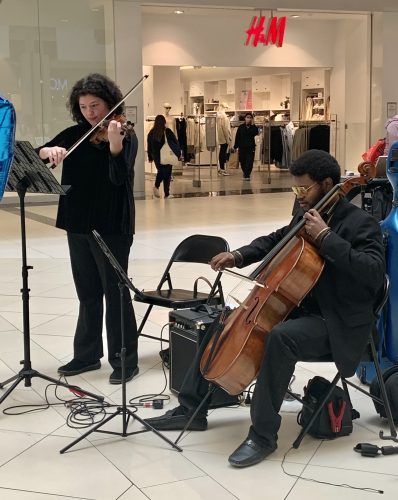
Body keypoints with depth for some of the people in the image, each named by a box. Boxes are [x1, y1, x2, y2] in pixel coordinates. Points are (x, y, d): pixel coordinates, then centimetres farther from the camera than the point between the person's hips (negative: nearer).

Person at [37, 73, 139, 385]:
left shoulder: (125, 135, -7)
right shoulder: (75, 134, 9)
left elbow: (119, 177, -21)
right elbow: (38, 154, 5)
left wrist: (114, 145, -37)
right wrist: (50, 150, -18)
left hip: (111, 226, -6)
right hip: (78, 224, 6)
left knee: (115, 292, -1)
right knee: (87, 293, 15)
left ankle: (126, 360, 8)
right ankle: (87, 354, 26)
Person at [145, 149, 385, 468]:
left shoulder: (360, 223, -14)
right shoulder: (307, 215, 10)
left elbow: (374, 273, -30)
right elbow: (276, 240, 27)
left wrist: (326, 237, -29)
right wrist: (239, 256, 9)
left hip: (338, 323, -9)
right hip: (297, 307, 9)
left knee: (281, 336, -39)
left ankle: (264, 434, -26)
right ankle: (192, 409, 13)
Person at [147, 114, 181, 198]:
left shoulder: (151, 133, 0)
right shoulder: (168, 132, -10)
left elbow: (149, 146, 7)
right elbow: (176, 143, -6)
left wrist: (150, 157, 16)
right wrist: (178, 154, 5)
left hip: (157, 157, 3)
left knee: (160, 172, 20)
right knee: (167, 174, 4)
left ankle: (156, 186, -3)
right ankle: (166, 194, 4)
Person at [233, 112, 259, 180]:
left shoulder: (253, 127, 3)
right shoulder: (241, 127, 4)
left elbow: (255, 133, -18)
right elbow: (237, 137, 4)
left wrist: (252, 125, -17)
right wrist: (236, 146, 1)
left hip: (251, 147, -1)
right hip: (242, 147, 1)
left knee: (249, 162, -11)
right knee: (242, 162, 10)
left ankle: (247, 175, -8)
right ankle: (245, 173, 33)